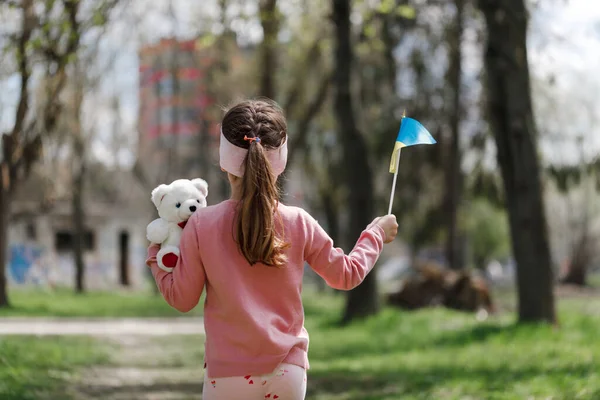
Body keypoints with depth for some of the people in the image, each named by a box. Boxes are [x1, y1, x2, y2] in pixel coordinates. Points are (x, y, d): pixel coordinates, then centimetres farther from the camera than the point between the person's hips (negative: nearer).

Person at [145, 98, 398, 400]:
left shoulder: (202, 225, -9)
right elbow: (346, 275, 9)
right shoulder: (298, 224, -4)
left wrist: (156, 255, 16)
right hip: (288, 374, 2)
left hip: (230, 375, -2)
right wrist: (375, 235, 26)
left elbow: (181, 299, -1)